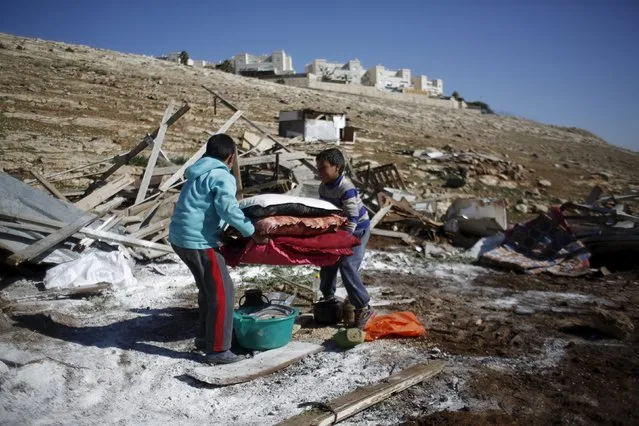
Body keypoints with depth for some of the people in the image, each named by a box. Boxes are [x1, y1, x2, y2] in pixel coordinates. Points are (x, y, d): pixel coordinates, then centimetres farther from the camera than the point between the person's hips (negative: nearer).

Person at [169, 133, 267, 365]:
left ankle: (204, 338, 33)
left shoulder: (198, 174, 18)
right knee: (222, 294, -3)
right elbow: (228, 208, -23)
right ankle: (217, 350, 2)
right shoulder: (221, 176, -10)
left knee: (209, 290, 22)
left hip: (180, 237, 10)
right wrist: (253, 233, -17)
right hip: (199, 242, -10)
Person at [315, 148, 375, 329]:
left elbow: (353, 218, -29)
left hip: (358, 230, -8)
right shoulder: (323, 187, -2)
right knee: (328, 262, 12)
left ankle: (363, 309, -7)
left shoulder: (346, 188, -28)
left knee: (347, 266, -17)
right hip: (338, 229, 8)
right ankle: (328, 297, 35)